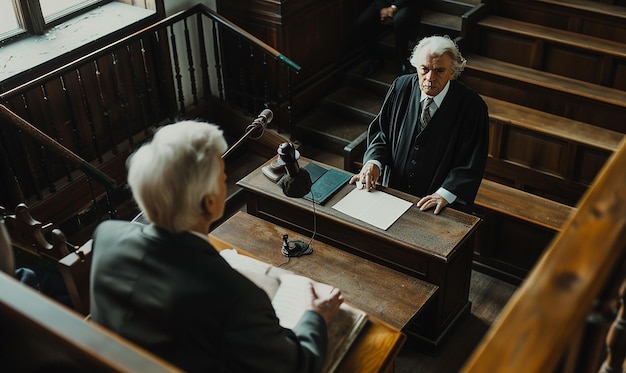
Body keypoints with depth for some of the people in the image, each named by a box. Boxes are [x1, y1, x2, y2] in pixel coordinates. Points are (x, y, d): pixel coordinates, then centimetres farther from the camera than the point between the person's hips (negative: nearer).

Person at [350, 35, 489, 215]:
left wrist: (445, 194, -21)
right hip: (393, 191, 3)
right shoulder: (401, 87, -1)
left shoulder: (472, 106, -11)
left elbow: (471, 164, -9)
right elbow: (381, 130, 9)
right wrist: (373, 161, -9)